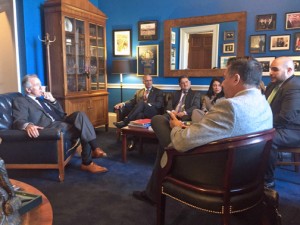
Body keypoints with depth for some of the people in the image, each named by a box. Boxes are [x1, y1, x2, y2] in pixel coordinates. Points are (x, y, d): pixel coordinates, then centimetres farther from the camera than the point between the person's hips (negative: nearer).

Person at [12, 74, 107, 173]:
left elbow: (61, 114, 26)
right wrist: (28, 126, -35)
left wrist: (53, 100, 9)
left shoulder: (43, 98, 28)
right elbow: (18, 121, -12)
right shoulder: (20, 101, 6)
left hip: (60, 123, 7)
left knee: (80, 114, -20)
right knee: (83, 130, -25)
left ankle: (94, 148, -24)